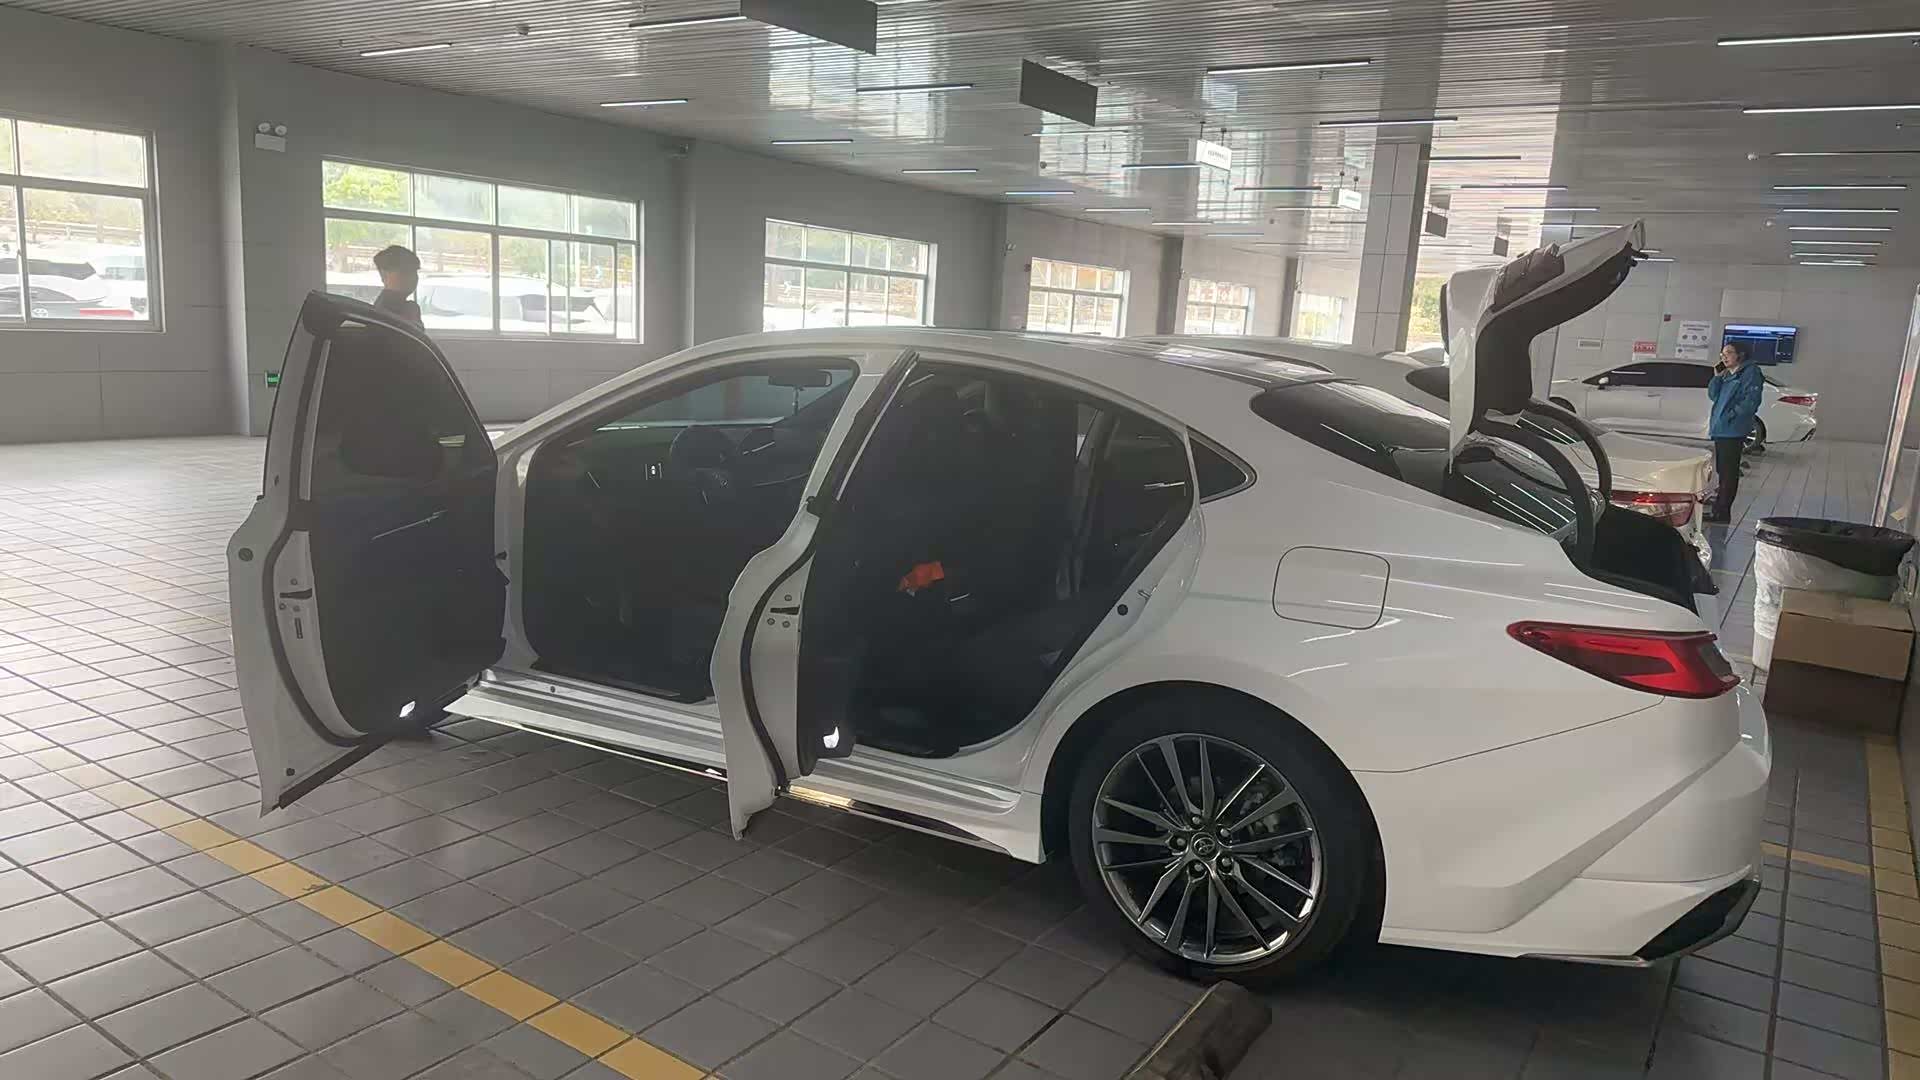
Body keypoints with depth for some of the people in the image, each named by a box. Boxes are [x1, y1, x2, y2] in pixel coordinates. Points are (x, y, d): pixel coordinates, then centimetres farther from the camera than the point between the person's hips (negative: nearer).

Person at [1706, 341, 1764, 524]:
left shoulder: (1751, 372, -7)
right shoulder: (1727, 374, 18)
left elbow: (1751, 400, -16)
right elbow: (1713, 396, 15)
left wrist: (1732, 415, -18)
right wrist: (1717, 377, 5)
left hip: (1733, 430, -9)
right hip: (1720, 429, 9)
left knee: (1729, 472, -6)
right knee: (1722, 470, 15)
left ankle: (1722, 513, -5)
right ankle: (1719, 509, 23)